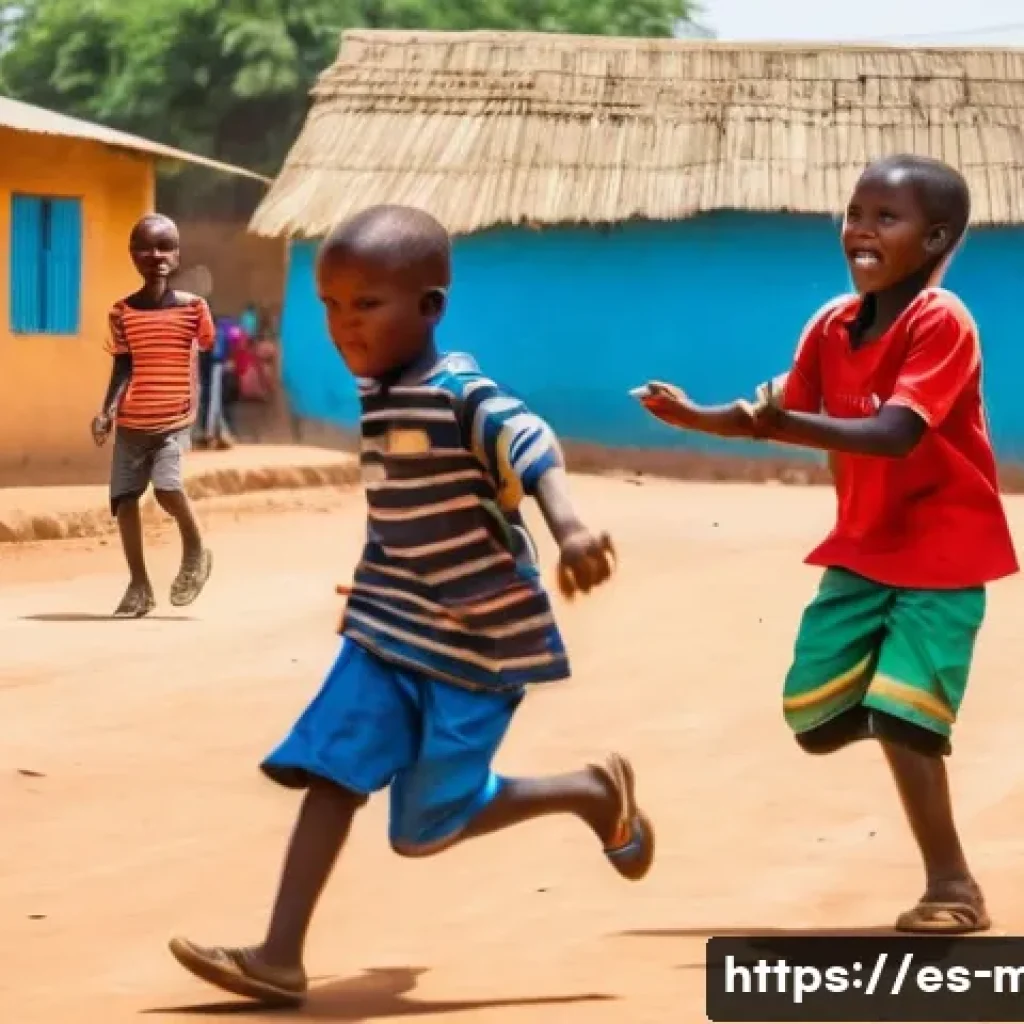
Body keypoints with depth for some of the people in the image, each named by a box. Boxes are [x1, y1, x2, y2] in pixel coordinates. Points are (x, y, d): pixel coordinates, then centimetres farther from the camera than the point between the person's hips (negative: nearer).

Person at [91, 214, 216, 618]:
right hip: (131, 422, 3)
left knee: (167, 486, -22)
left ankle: (194, 549, 7)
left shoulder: (192, 307, -2)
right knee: (124, 497, -1)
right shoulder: (122, 312, 1)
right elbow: (122, 367, 4)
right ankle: (139, 586, 12)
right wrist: (107, 411, -7)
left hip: (173, 420, -3)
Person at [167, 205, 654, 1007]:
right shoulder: (379, 397, 6)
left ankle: (593, 793, 19)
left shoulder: (463, 395, -19)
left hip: (478, 646, -7)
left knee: (428, 823, -2)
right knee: (330, 770, -6)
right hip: (390, 635, 7)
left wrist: (569, 526, -57)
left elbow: (534, 448, -38)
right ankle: (281, 958, -6)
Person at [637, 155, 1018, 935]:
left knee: (898, 717, -15)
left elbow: (896, 435, -31)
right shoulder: (833, 325, 2)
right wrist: (696, 416, -4)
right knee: (815, 718, 1)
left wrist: (787, 425, -42)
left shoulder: (941, 323, -20)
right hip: (865, 548, 7)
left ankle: (954, 888, -3)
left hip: (942, 551, -7)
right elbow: (783, 412, 11)